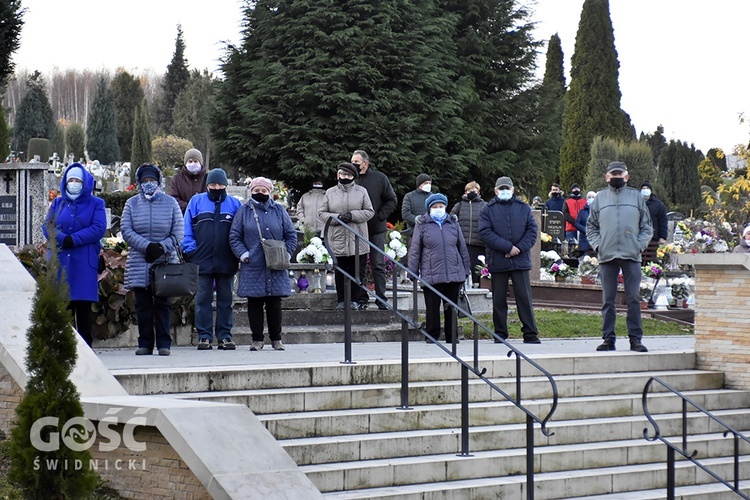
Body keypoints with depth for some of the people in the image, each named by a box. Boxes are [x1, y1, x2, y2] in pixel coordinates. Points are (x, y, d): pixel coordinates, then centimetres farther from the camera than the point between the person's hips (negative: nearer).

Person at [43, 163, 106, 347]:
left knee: (83, 306, -3)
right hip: (60, 261, 2)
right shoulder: (58, 203, 18)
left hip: (85, 263, -2)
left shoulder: (96, 204, 10)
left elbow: (99, 228, -5)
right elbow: (47, 227, 6)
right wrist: (63, 239, -13)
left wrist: (73, 239, -13)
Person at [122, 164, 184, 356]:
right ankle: (145, 343, 7)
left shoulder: (170, 203, 7)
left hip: (165, 262, -1)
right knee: (143, 305, 3)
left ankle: (163, 343, 4)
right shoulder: (132, 203, 9)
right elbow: (126, 230, -2)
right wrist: (147, 246, -15)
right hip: (139, 263, 1)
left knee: (162, 304, 1)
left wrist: (162, 247, -13)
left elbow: (178, 232, 3)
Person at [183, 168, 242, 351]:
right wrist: (190, 250, -4)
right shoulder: (196, 201, 6)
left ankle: (224, 336, 11)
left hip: (226, 261, 1)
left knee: (225, 299, 6)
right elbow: (187, 228, 5)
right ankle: (204, 336, 4)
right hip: (202, 260, -1)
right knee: (203, 299, 0)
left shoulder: (234, 204, 8)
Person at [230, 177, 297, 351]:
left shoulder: (279, 211, 10)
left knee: (274, 304, 4)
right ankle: (257, 339, 10)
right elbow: (234, 237, 6)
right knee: (254, 304, 2)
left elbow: (291, 235, 11)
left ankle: (276, 338, 13)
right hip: (252, 267, -1)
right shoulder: (244, 211, 7)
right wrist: (243, 254, -7)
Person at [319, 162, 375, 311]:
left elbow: (370, 212, 4)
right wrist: (337, 218, -11)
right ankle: (341, 300, 11)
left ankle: (355, 299, 9)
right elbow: (322, 213, 7)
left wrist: (352, 215, -11)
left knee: (357, 270, 0)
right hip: (337, 239, 1)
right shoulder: (330, 193, 9)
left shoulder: (361, 191, 7)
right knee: (340, 271, 4)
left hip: (357, 241, -1)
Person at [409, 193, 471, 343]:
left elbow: (462, 248, 16)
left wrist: (466, 269, 14)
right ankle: (432, 336, 12)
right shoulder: (422, 225, 3)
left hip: (454, 273, 2)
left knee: (451, 307, 8)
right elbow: (415, 251, 4)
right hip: (431, 274, -2)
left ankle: (452, 337, 16)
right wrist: (413, 272, 0)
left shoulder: (453, 223, 11)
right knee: (432, 307, 1)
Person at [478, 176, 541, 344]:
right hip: (498, 260, -1)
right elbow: (486, 233, -8)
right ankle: (500, 334, 14)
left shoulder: (523, 208, 10)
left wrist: (520, 248, -10)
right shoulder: (488, 210, 4)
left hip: (521, 260, 1)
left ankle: (530, 334, 4)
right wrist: (508, 247, -15)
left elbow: (532, 230, 4)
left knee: (524, 297, 1)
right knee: (499, 300, 5)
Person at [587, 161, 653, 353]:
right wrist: (597, 245, 0)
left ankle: (635, 339, 1)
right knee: (608, 300, 2)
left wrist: (640, 245, -2)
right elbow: (590, 226, 15)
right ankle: (608, 338, 7)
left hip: (631, 256, -1)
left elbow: (647, 226, 12)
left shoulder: (636, 196, 11)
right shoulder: (600, 198, 12)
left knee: (633, 299, -3)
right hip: (607, 257, 1)